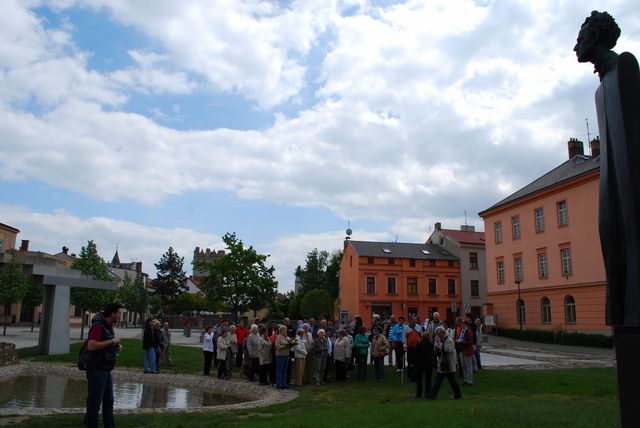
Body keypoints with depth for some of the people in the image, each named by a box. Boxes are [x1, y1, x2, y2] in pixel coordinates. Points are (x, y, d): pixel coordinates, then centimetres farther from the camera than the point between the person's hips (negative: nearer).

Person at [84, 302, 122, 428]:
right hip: (96, 369, -10)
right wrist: (112, 341, -23)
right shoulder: (98, 326, -17)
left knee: (108, 401, 14)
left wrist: (117, 346, 7)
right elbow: (91, 346, -29)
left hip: (106, 370, 10)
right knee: (94, 402, 0)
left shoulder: (109, 326, 12)